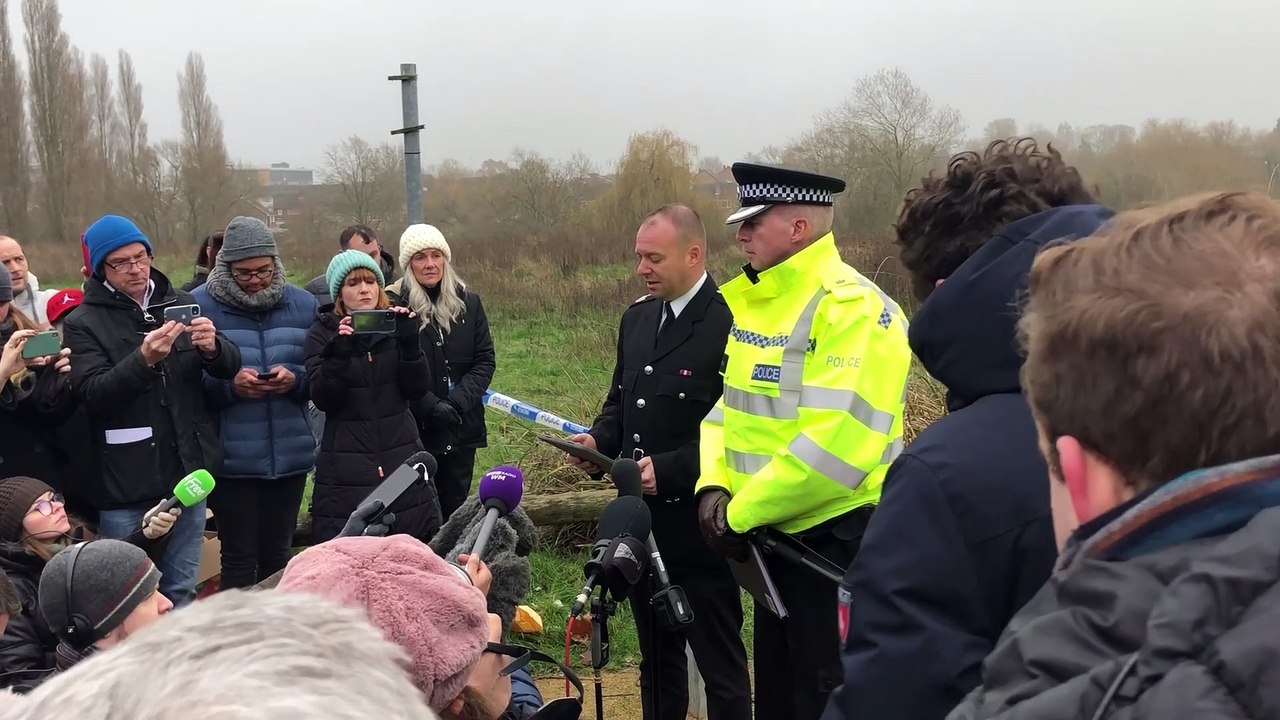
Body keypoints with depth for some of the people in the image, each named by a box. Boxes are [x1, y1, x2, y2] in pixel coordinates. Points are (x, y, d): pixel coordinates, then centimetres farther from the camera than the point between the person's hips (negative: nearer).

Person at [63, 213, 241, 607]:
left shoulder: (183, 303, 8)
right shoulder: (83, 322, -3)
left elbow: (230, 367, 5)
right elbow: (93, 393, -16)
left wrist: (213, 348, -18)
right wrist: (143, 360, -31)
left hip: (187, 471, 3)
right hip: (126, 483, -3)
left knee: (181, 591, 14)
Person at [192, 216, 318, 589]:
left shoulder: (303, 304, 6)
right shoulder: (199, 306, -5)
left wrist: (296, 379, -13)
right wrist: (229, 385, -22)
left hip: (291, 456, 3)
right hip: (230, 459, -3)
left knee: (277, 555, 15)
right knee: (239, 558, 3)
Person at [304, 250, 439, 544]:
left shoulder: (395, 324, 10)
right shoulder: (323, 332, 4)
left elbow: (417, 390, 1)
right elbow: (322, 398, -8)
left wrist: (410, 343, -13)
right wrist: (340, 352, -23)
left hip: (401, 460, 2)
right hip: (346, 469, -2)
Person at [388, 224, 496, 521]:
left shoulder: (468, 301, 5)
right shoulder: (393, 305, -7)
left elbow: (485, 360, 3)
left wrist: (457, 402, -10)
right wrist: (432, 407, -17)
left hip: (461, 429, 3)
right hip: (413, 429, -3)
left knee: (455, 509, 11)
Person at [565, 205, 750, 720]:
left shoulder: (729, 322, -15)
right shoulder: (636, 318, 10)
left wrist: (670, 468, -22)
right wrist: (598, 440, 1)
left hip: (697, 524, -8)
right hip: (642, 520, 8)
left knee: (719, 661, 5)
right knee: (655, 657, 20)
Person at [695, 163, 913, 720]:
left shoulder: (852, 307, -20)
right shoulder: (749, 301, 8)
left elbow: (836, 441, -27)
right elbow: (728, 403, 14)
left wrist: (741, 513, -18)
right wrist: (714, 486, -4)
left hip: (838, 537, -8)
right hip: (773, 533, 8)